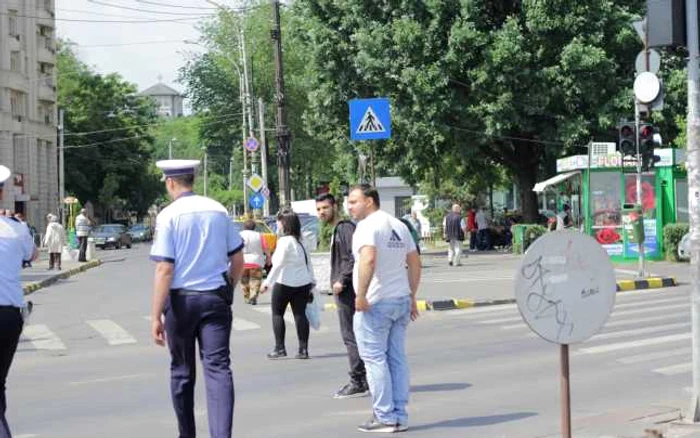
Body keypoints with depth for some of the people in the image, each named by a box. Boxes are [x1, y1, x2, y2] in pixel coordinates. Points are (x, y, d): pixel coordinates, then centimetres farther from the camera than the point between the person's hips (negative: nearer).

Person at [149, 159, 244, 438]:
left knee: (182, 372, 13)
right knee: (218, 368, -3)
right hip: (216, 297, 2)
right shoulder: (218, 211, 5)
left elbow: (165, 269, -13)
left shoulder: (168, 215, -7)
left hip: (181, 299, -2)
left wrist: (156, 316, -11)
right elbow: (238, 260, 11)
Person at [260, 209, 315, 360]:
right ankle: (303, 349, 2)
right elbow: (308, 262, 13)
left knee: (277, 313, 6)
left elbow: (278, 264, -17)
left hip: (284, 283, -6)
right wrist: (312, 280, 20)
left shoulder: (285, 241, -15)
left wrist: (268, 282, -13)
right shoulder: (300, 240, 7)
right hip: (303, 283, 6)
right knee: (300, 314, 6)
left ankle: (280, 348, 3)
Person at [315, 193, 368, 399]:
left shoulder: (345, 228, -11)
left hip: (348, 290, -10)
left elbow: (354, 256, -22)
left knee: (351, 337, -8)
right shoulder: (335, 231, 20)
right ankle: (363, 380, 18)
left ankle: (358, 383, -5)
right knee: (351, 336, 13)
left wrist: (342, 280, -21)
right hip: (344, 291, 10)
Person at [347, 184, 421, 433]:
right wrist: (412, 296, 20)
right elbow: (415, 263, 17)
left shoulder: (368, 226, -12)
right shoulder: (399, 225, 15)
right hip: (401, 301, 9)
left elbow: (368, 259, -28)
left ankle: (385, 417, -3)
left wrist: (361, 295, -25)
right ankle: (400, 416, 14)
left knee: (375, 359, -3)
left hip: (376, 303, -9)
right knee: (397, 359, 10)